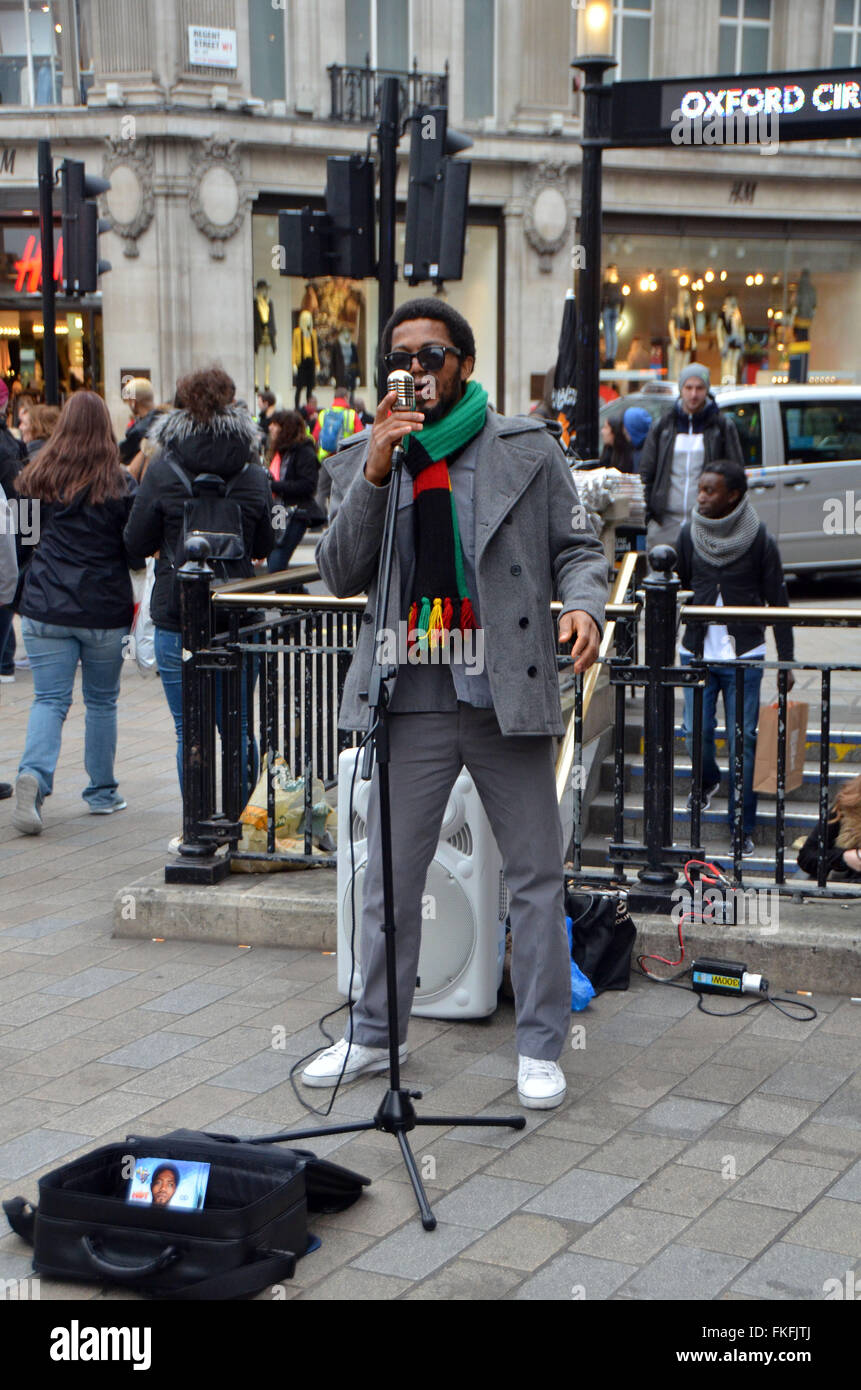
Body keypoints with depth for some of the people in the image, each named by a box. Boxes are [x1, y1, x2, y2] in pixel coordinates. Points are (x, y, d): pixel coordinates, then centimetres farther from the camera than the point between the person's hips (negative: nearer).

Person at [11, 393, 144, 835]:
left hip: (45, 608, 1)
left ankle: (34, 774, -22)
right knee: (102, 700, 13)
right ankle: (102, 792, 21)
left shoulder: (36, 478, 0)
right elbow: (137, 553, -4)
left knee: (49, 699, 2)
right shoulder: (119, 484, -7)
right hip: (104, 611, -1)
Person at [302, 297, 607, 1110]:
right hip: (411, 699, 2)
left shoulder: (528, 450, 3)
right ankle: (375, 1035, 27)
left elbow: (577, 546, 6)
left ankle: (540, 1047, 19)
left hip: (509, 696, -1)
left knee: (535, 875, 5)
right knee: (389, 877, 10)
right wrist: (374, 474, -14)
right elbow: (339, 575, -2)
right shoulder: (362, 460, 7)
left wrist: (583, 604, -15)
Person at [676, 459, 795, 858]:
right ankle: (708, 780, 36)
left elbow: (777, 601, -1)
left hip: (743, 657, -3)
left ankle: (743, 829, 8)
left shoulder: (759, 541, -6)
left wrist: (786, 659, -1)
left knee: (742, 741, -3)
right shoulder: (689, 535, 2)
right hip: (696, 654, 3)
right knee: (695, 733, 1)